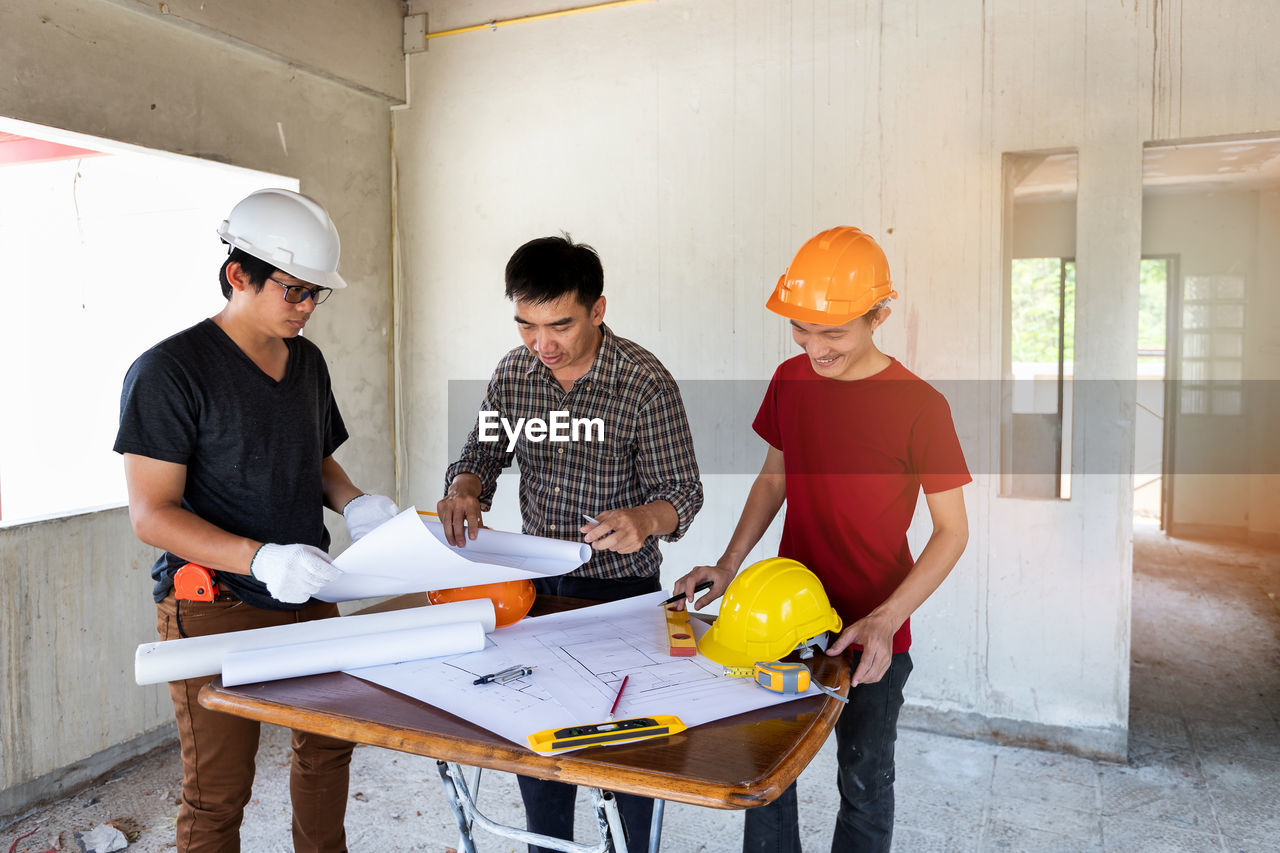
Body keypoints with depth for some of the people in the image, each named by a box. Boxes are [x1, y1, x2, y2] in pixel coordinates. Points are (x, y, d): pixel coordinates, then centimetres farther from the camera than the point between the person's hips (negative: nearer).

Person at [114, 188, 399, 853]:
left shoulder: (307, 361, 9)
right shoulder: (169, 371, -13)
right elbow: (151, 514, -16)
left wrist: (353, 503, -1)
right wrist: (260, 558, -29)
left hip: (307, 598, 7)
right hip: (215, 609, -6)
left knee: (329, 745, 18)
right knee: (217, 793, 4)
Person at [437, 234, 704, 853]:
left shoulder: (646, 383, -17)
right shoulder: (513, 372, -3)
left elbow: (682, 491, -14)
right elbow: (483, 453, 7)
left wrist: (642, 519, -37)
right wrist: (464, 490, -16)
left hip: (621, 588, -4)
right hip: (536, 582, 4)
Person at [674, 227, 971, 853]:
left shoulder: (918, 406, -17)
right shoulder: (791, 379, -2)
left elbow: (952, 530, -11)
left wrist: (885, 619, -22)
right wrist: (729, 563, -2)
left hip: (872, 635, -4)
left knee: (864, 782, 15)